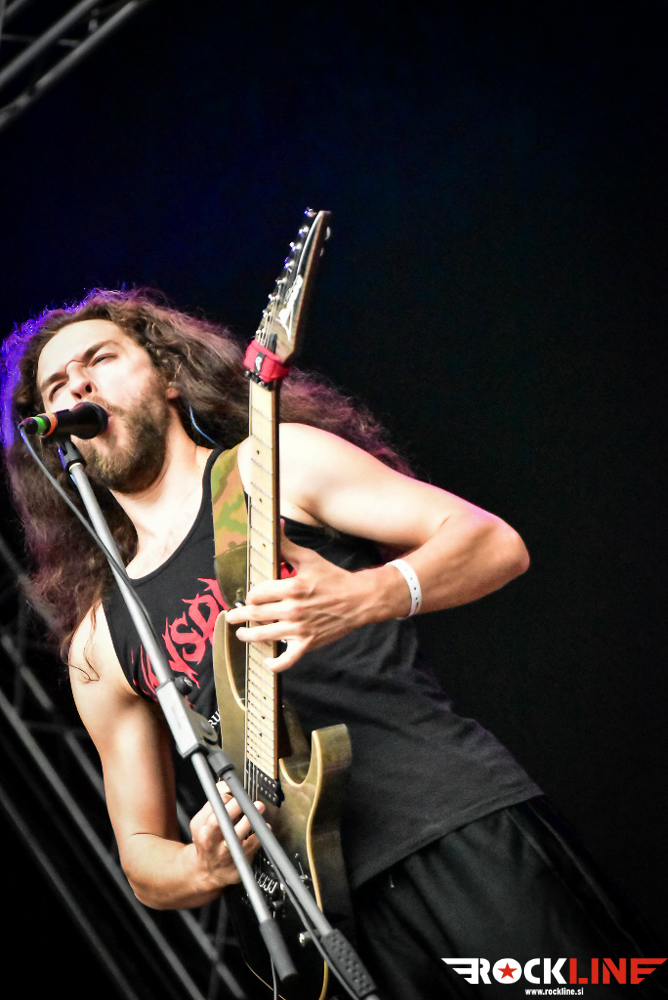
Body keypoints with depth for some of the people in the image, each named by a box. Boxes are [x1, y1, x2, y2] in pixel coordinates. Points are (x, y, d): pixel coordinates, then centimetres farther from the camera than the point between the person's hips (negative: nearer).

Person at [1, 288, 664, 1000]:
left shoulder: (275, 462, 7)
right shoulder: (99, 643, 16)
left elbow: (495, 543, 2)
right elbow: (142, 857, 19)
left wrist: (363, 596, -18)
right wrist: (204, 870, -5)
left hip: (469, 834, -3)